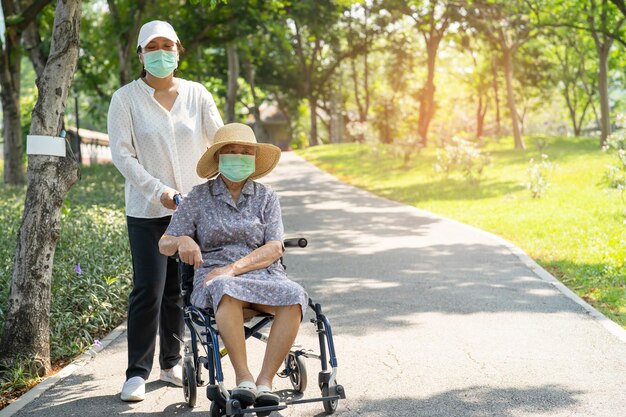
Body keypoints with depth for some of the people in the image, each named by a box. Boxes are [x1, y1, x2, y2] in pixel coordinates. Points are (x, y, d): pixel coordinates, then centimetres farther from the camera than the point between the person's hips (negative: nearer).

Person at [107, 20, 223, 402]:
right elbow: (122, 154, -7)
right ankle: (137, 372, 4)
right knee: (149, 290, -7)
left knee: (180, 290, 9)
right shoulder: (126, 99, -1)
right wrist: (158, 190, -18)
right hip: (148, 210, -3)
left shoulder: (197, 94, 5)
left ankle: (172, 362, 24)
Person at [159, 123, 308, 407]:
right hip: (215, 279, -2)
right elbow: (164, 245, 5)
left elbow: (274, 248, -1)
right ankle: (243, 378, -34)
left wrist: (233, 268, -17)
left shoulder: (265, 197, 10)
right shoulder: (199, 197, 8)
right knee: (227, 292, -40)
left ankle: (265, 382, -30)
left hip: (263, 275, 2)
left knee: (294, 298, -32)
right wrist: (182, 240, -20)